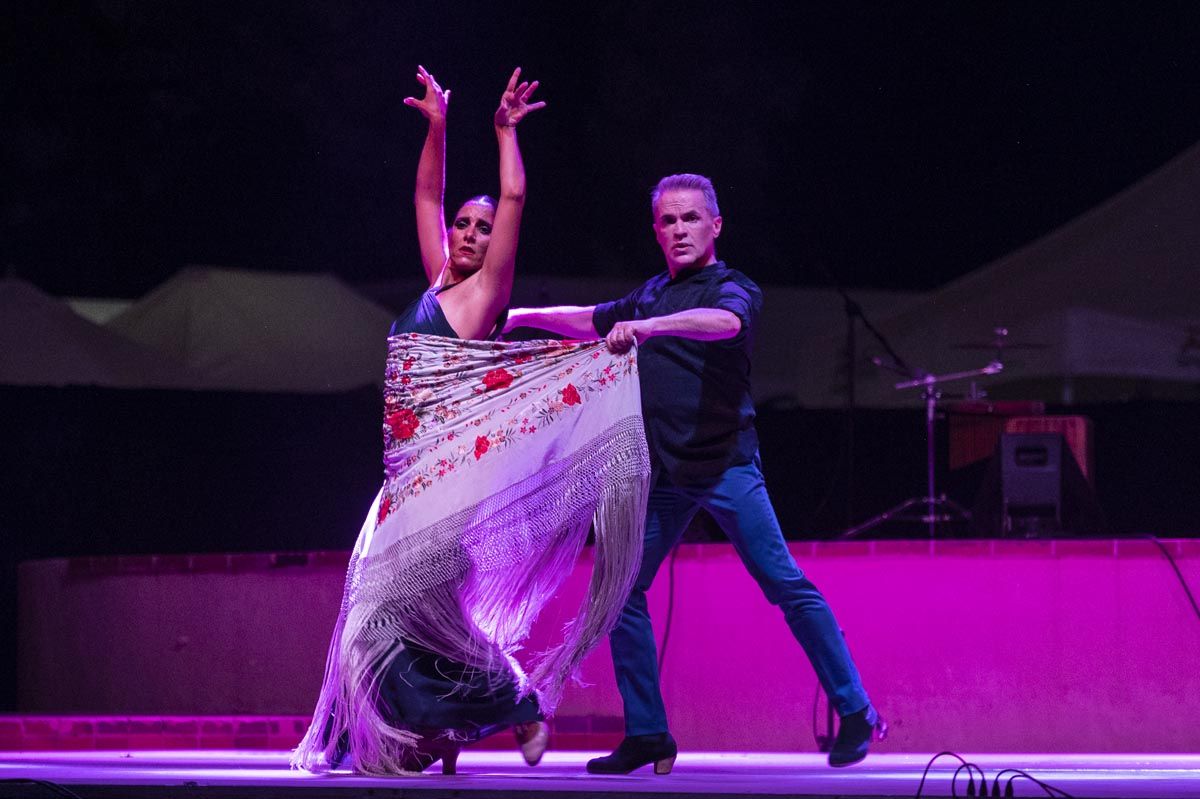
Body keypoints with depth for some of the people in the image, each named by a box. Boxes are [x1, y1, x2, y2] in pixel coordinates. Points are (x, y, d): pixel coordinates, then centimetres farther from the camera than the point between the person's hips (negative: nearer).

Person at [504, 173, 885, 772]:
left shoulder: (732, 288, -3)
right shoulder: (650, 296, 17)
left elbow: (725, 322, -27)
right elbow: (592, 322, 35)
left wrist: (646, 326, -38)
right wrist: (522, 316, 35)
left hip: (725, 465, -6)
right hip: (664, 473, 6)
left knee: (783, 584, -12)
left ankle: (855, 714, -7)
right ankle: (646, 735, 9)